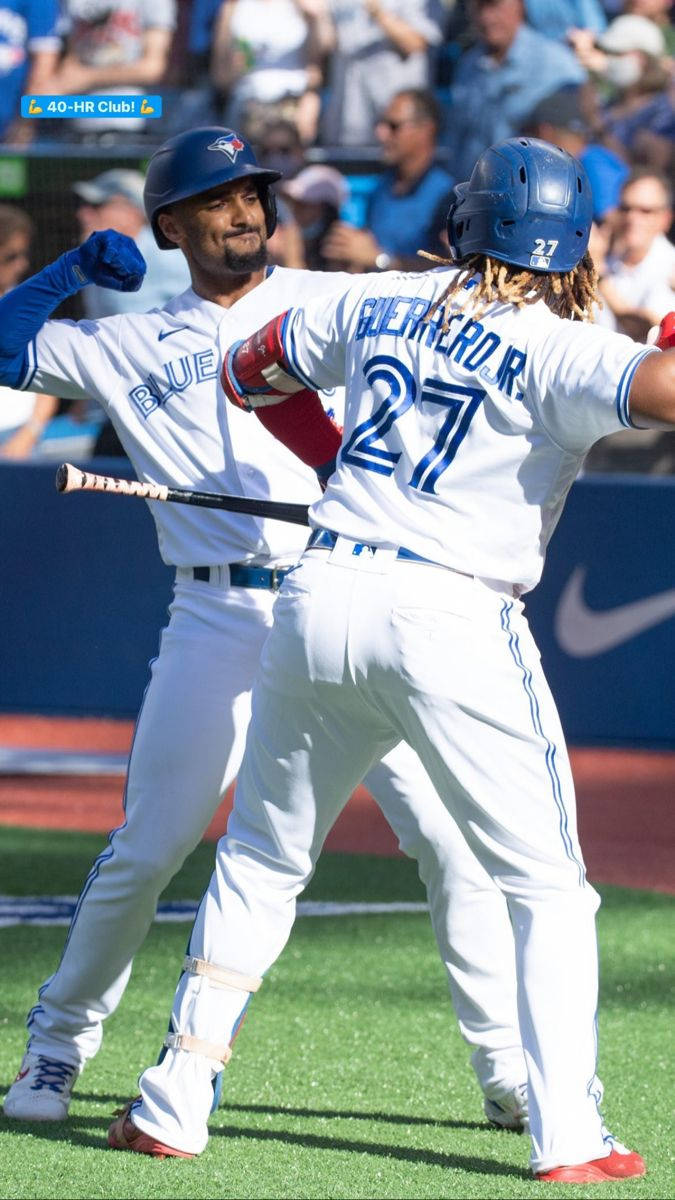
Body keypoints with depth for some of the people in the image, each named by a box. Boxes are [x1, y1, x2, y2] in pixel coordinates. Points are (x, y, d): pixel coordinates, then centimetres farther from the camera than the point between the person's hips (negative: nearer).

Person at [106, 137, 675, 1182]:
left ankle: (175, 1105, 17)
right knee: (548, 886, 6)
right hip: (453, 621, -5)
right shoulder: (555, 351, -6)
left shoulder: (378, 305, 11)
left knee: (260, 858, 20)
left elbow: (250, 374, 27)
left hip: (319, 596, 5)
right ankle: (567, 1135, -4)